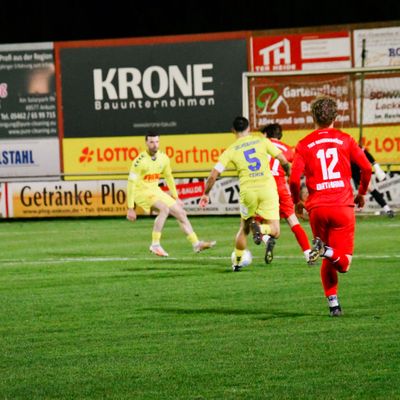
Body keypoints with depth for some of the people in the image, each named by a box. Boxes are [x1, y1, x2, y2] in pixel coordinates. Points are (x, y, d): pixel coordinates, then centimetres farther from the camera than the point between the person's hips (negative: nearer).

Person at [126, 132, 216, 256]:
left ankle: (196, 244, 16)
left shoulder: (163, 158, 0)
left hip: (156, 191, 7)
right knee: (164, 208, -31)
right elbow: (131, 184, -17)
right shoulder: (140, 161, -20)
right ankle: (155, 245, -26)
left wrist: (176, 198, 19)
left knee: (181, 213, 5)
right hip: (141, 192, -7)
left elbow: (169, 177, 16)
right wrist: (130, 208, -18)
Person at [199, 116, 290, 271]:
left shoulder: (231, 150, 7)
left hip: (248, 191, 1)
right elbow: (283, 160, 9)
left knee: (244, 229, 23)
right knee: (275, 231, 3)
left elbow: (213, 175, 5)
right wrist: (289, 173, 27)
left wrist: (205, 194, 17)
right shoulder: (262, 141, 8)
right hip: (268, 188, -1)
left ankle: (237, 262, 14)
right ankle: (262, 230, -31)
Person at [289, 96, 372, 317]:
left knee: (328, 261, 18)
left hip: (317, 208, 1)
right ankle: (326, 250, -30)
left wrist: (297, 202, 13)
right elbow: (366, 168, 1)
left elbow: (294, 178, -5)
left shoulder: (304, 145, 3)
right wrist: (361, 193, 18)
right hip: (343, 206, -1)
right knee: (343, 261, 1)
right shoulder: (345, 140, 5)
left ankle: (333, 304, 10)